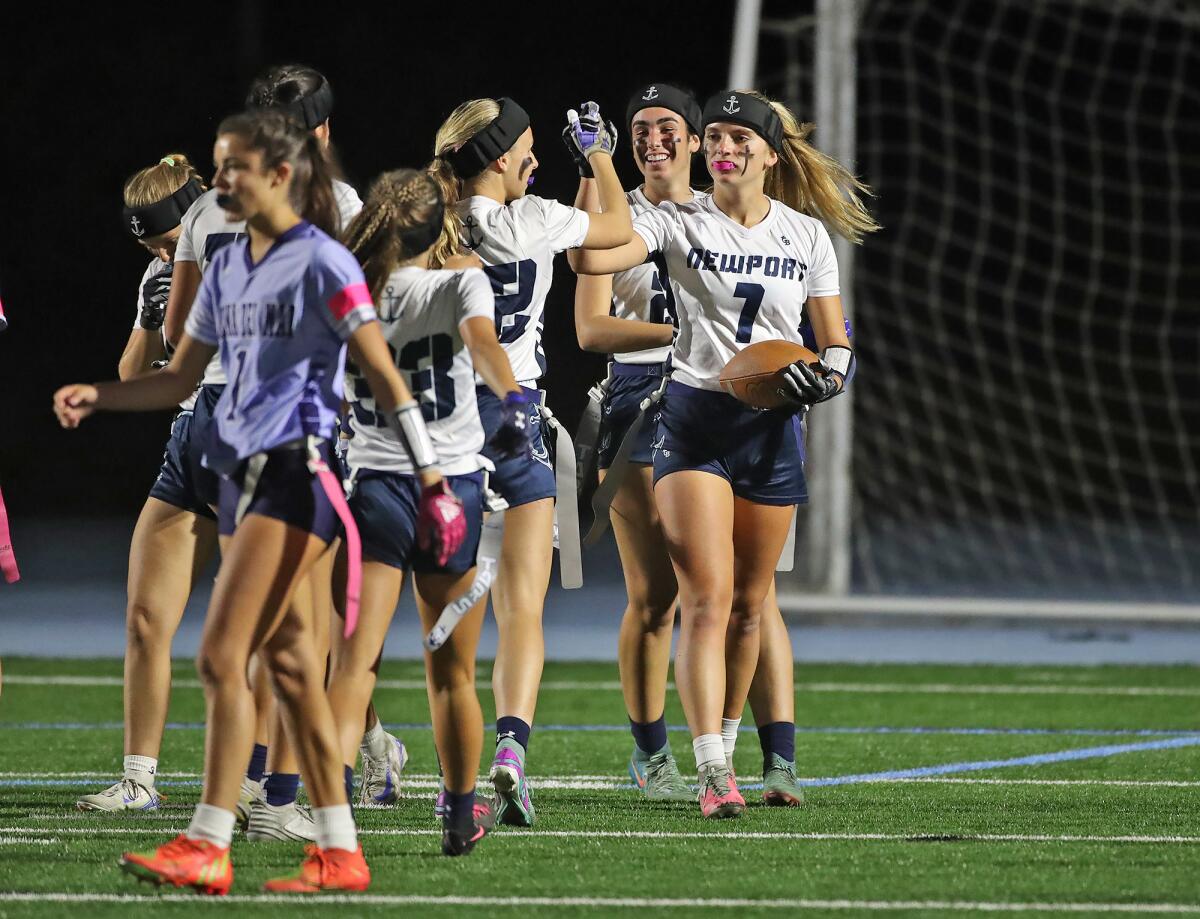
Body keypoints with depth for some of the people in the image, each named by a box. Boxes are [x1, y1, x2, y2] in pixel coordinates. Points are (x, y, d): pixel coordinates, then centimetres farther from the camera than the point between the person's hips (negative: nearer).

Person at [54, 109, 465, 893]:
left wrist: (432, 479, -13)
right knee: (290, 664, 7)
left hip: (297, 474, -8)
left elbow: (384, 377, -9)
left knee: (223, 656, -13)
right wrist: (96, 397, 5)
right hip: (243, 474, 8)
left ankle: (208, 846, -13)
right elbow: (179, 380, 21)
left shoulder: (321, 262, -7)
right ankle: (339, 853, 9)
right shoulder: (227, 269, 16)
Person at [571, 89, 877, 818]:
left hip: (772, 428, 3)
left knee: (749, 603, 10)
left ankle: (723, 746, 26)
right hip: (695, 421, -3)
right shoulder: (680, 223, -1)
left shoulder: (807, 235, 6)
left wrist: (830, 373, -11)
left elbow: (837, 340, 11)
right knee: (707, 599, -13)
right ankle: (712, 773, -19)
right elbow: (590, 259, -15)